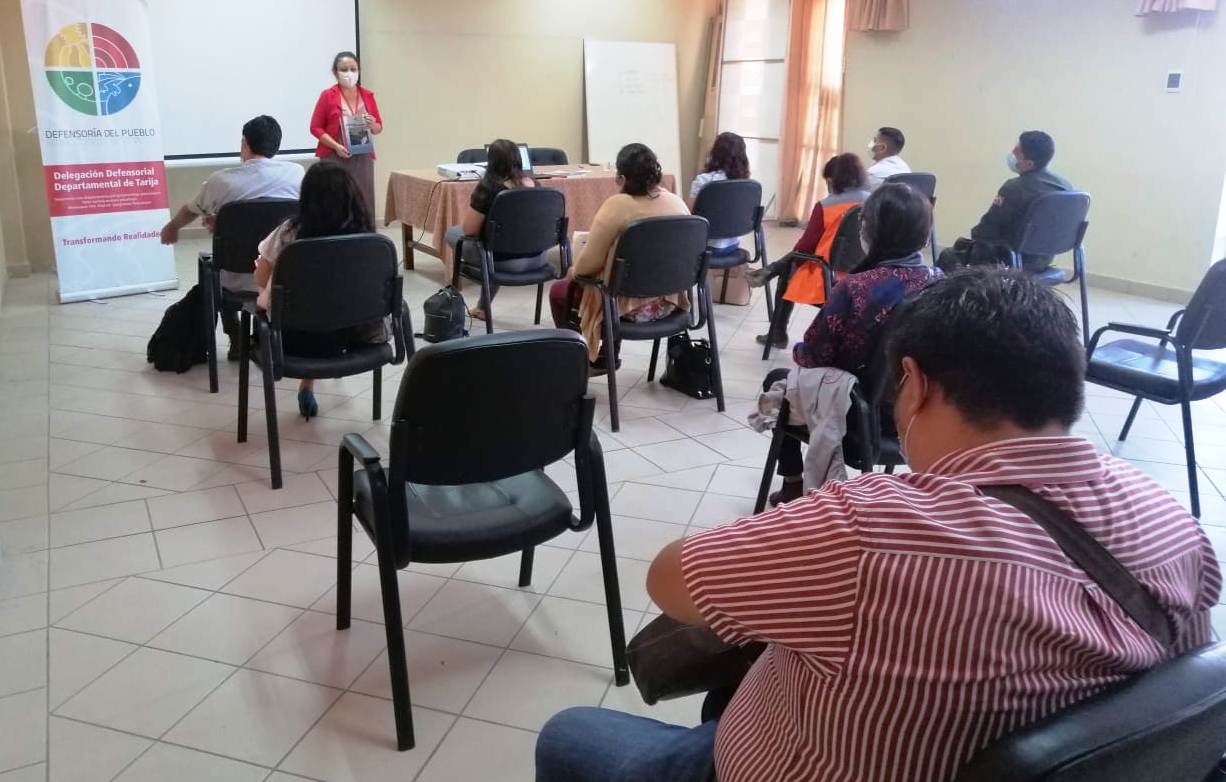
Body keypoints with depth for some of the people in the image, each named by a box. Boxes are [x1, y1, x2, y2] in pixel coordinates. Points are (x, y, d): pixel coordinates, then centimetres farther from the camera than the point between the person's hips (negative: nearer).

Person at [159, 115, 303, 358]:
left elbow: (190, 211, 16)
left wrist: (171, 228, 41)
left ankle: (237, 341, 34)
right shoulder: (296, 172, -4)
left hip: (239, 283, 0)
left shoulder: (220, 180, -6)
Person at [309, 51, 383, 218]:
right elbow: (315, 128, 0)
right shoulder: (328, 96, 0)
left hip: (363, 159, 3)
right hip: (335, 159, -3)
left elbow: (378, 128, 17)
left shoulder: (368, 95, 10)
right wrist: (336, 146, -14)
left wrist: (372, 125, -7)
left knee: (364, 205, -3)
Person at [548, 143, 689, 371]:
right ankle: (608, 356, 40)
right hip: (669, 301, 7)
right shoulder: (677, 202, -2)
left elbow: (589, 262, -19)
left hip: (628, 304, -7)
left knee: (559, 291, 18)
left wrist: (574, 271, 4)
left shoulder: (617, 206, -21)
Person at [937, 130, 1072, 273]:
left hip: (1011, 261, -8)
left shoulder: (1015, 188, -26)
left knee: (948, 255, 14)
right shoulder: (1065, 185, -3)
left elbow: (986, 230, -18)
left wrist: (974, 234, 7)